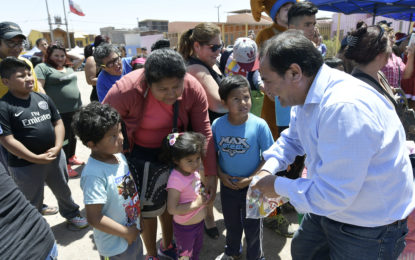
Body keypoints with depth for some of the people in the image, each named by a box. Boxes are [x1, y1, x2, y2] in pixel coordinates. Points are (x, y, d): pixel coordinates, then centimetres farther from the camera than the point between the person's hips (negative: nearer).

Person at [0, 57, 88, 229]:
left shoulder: (43, 98, 2)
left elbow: (58, 122, 6)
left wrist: (57, 147, -9)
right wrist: (36, 158, -19)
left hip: (55, 156, 5)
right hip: (25, 165, -4)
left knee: (63, 190, 23)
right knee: (32, 202, 15)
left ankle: (71, 214, 48)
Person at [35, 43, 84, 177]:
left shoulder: (68, 67, 15)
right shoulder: (43, 68, -6)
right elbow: (38, 88, -15)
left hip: (76, 109, 7)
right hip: (60, 112, -7)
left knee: (73, 135, 19)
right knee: (64, 138, 1)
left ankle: (71, 157, 39)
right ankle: (65, 166, 14)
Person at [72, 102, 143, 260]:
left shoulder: (119, 156, -7)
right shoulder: (94, 175, -30)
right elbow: (94, 219, -26)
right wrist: (126, 233, -16)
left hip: (133, 233, 7)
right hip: (115, 247, -7)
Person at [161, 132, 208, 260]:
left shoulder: (193, 170, -9)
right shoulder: (176, 179, -31)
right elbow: (172, 209, -31)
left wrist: (203, 195, -5)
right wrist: (197, 203, -27)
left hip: (199, 222, 7)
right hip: (184, 227, -7)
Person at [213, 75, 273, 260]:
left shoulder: (259, 125, -20)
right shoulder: (217, 125, -13)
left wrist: (251, 178, -18)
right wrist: (220, 174, -11)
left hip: (251, 186, -2)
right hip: (228, 185, 3)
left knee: (252, 226, 17)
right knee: (231, 223, 26)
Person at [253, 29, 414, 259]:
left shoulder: (346, 108, -36)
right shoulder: (307, 94, -6)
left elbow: (331, 195, -33)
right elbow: (292, 139, 10)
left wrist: (279, 187, -19)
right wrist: (268, 169, -6)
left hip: (369, 230, -8)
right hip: (330, 206, 8)